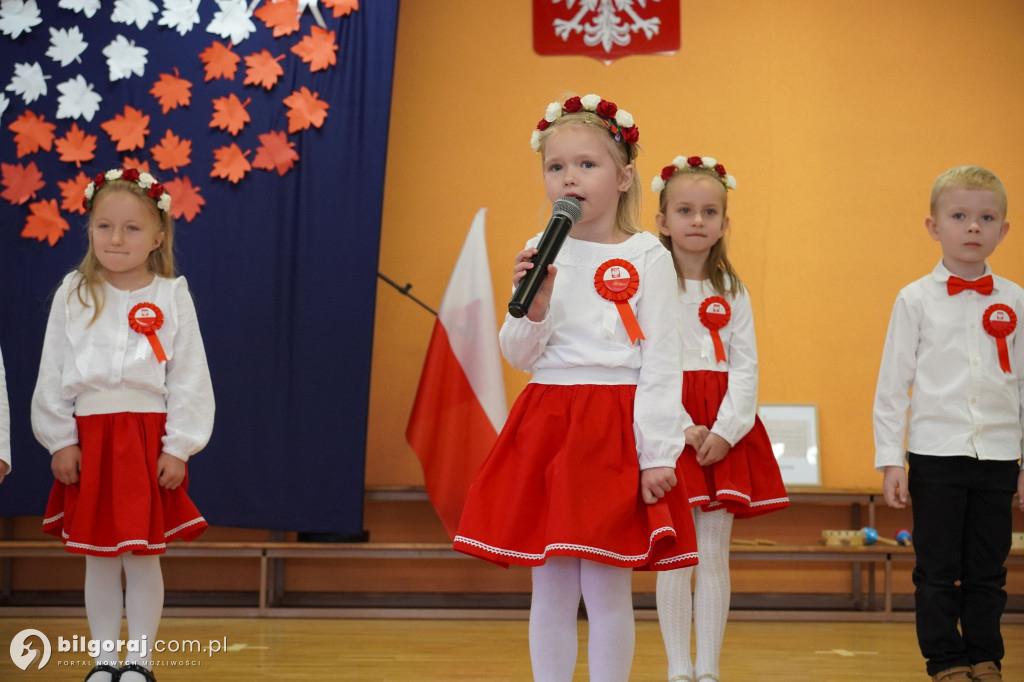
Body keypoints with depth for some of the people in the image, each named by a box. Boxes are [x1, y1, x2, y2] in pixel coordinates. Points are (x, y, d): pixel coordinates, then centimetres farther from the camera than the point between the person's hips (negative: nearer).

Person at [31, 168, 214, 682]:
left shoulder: (171, 297, -1)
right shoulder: (73, 296, 2)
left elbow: (189, 379, -1)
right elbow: (52, 375, 5)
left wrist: (178, 447, -6)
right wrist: (60, 441, 0)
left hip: (150, 438, -1)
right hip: (90, 437, 1)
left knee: (143, 557, 4)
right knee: (98, 558, 9)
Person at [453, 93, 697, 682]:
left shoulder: (645, 256, -3)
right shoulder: (541, 253, 7)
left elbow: (662, 364, -5)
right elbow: (519, 357, 8)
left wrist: (659, 455, -10)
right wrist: (534, 306, -12)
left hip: (616, 430, -3)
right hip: (546, 425, 4)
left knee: (606, 590, -1)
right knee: (551, 590, 7)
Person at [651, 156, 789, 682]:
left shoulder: (732, 293, 10)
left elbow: (746, 366, 4)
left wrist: (724, 430, -10)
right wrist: (682, 428, -15)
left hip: (723, 428, 3)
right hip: (668, 423, -3)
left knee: (714, 555, 4)